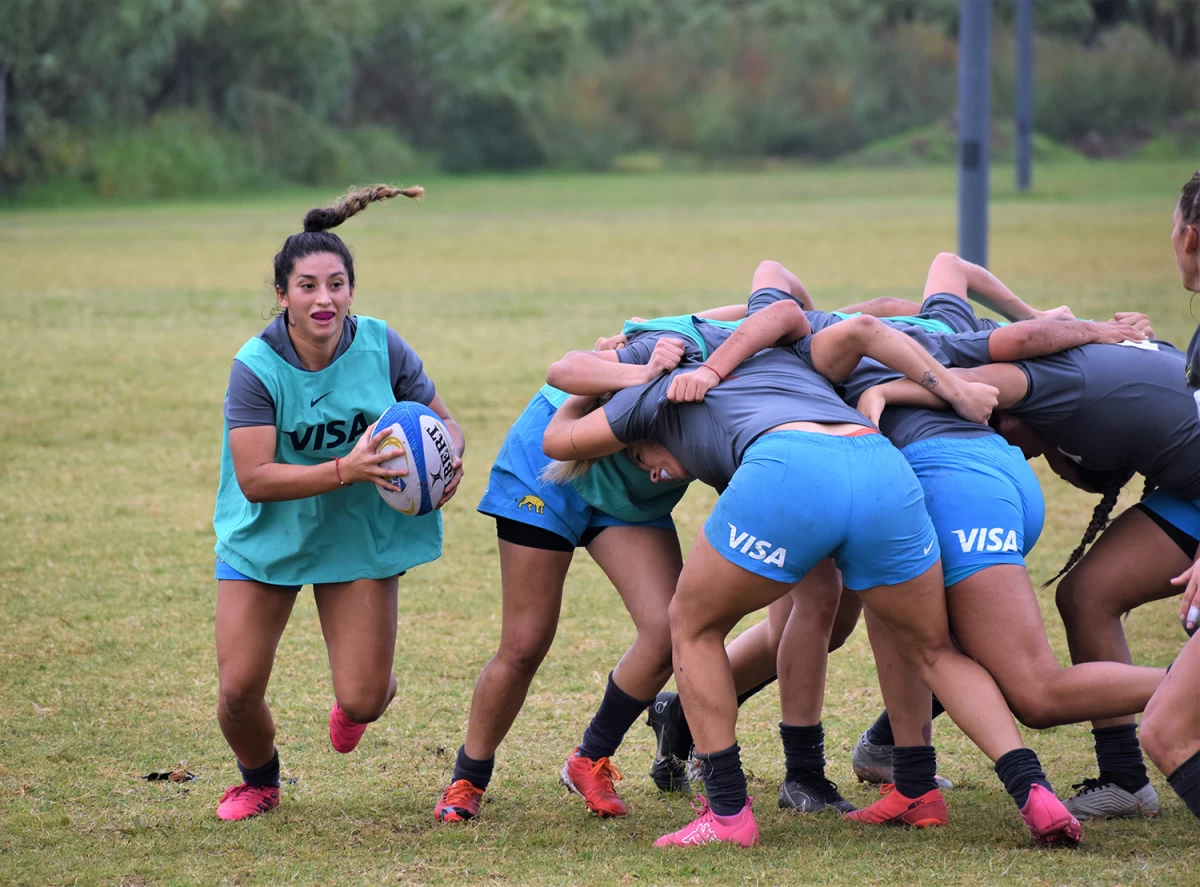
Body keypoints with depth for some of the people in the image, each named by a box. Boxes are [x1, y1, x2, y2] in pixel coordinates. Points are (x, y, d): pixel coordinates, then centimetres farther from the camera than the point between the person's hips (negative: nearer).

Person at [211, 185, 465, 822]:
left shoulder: (382, 347, -13)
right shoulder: (257, 367, -20)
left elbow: (444, 423, 0)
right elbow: (254, 478, -25)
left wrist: (450, 460, -24)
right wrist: (345, 470, -37)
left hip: (360, 536, 1)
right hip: (264, 536, -1)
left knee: (363, 701, -5)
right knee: (239, 687, -5)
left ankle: (362, 695, 37)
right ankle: (259, 781, 30)